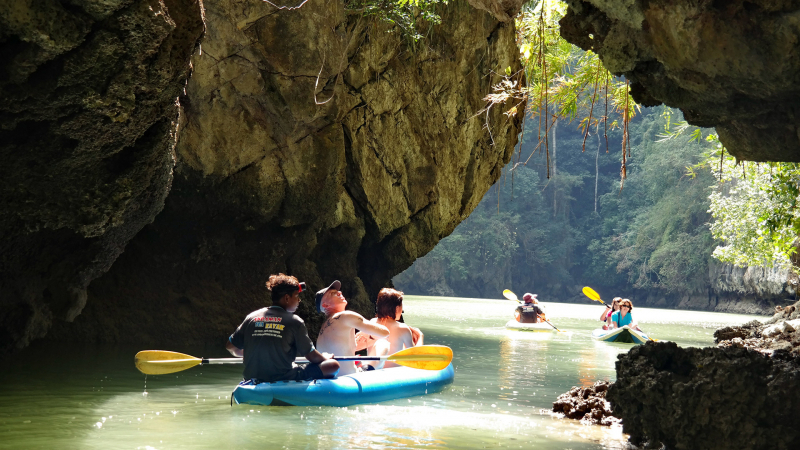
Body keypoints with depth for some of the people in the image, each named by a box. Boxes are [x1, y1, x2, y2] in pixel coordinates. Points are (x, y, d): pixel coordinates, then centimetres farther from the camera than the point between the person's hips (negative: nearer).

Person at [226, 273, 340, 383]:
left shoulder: (251, 317, 5)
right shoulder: (295, 322, -6)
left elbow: (230, 346, 10)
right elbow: (312, 356, -1)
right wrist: (326, 358, 22)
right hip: (284, 379, -6)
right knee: (333, 365, 1)